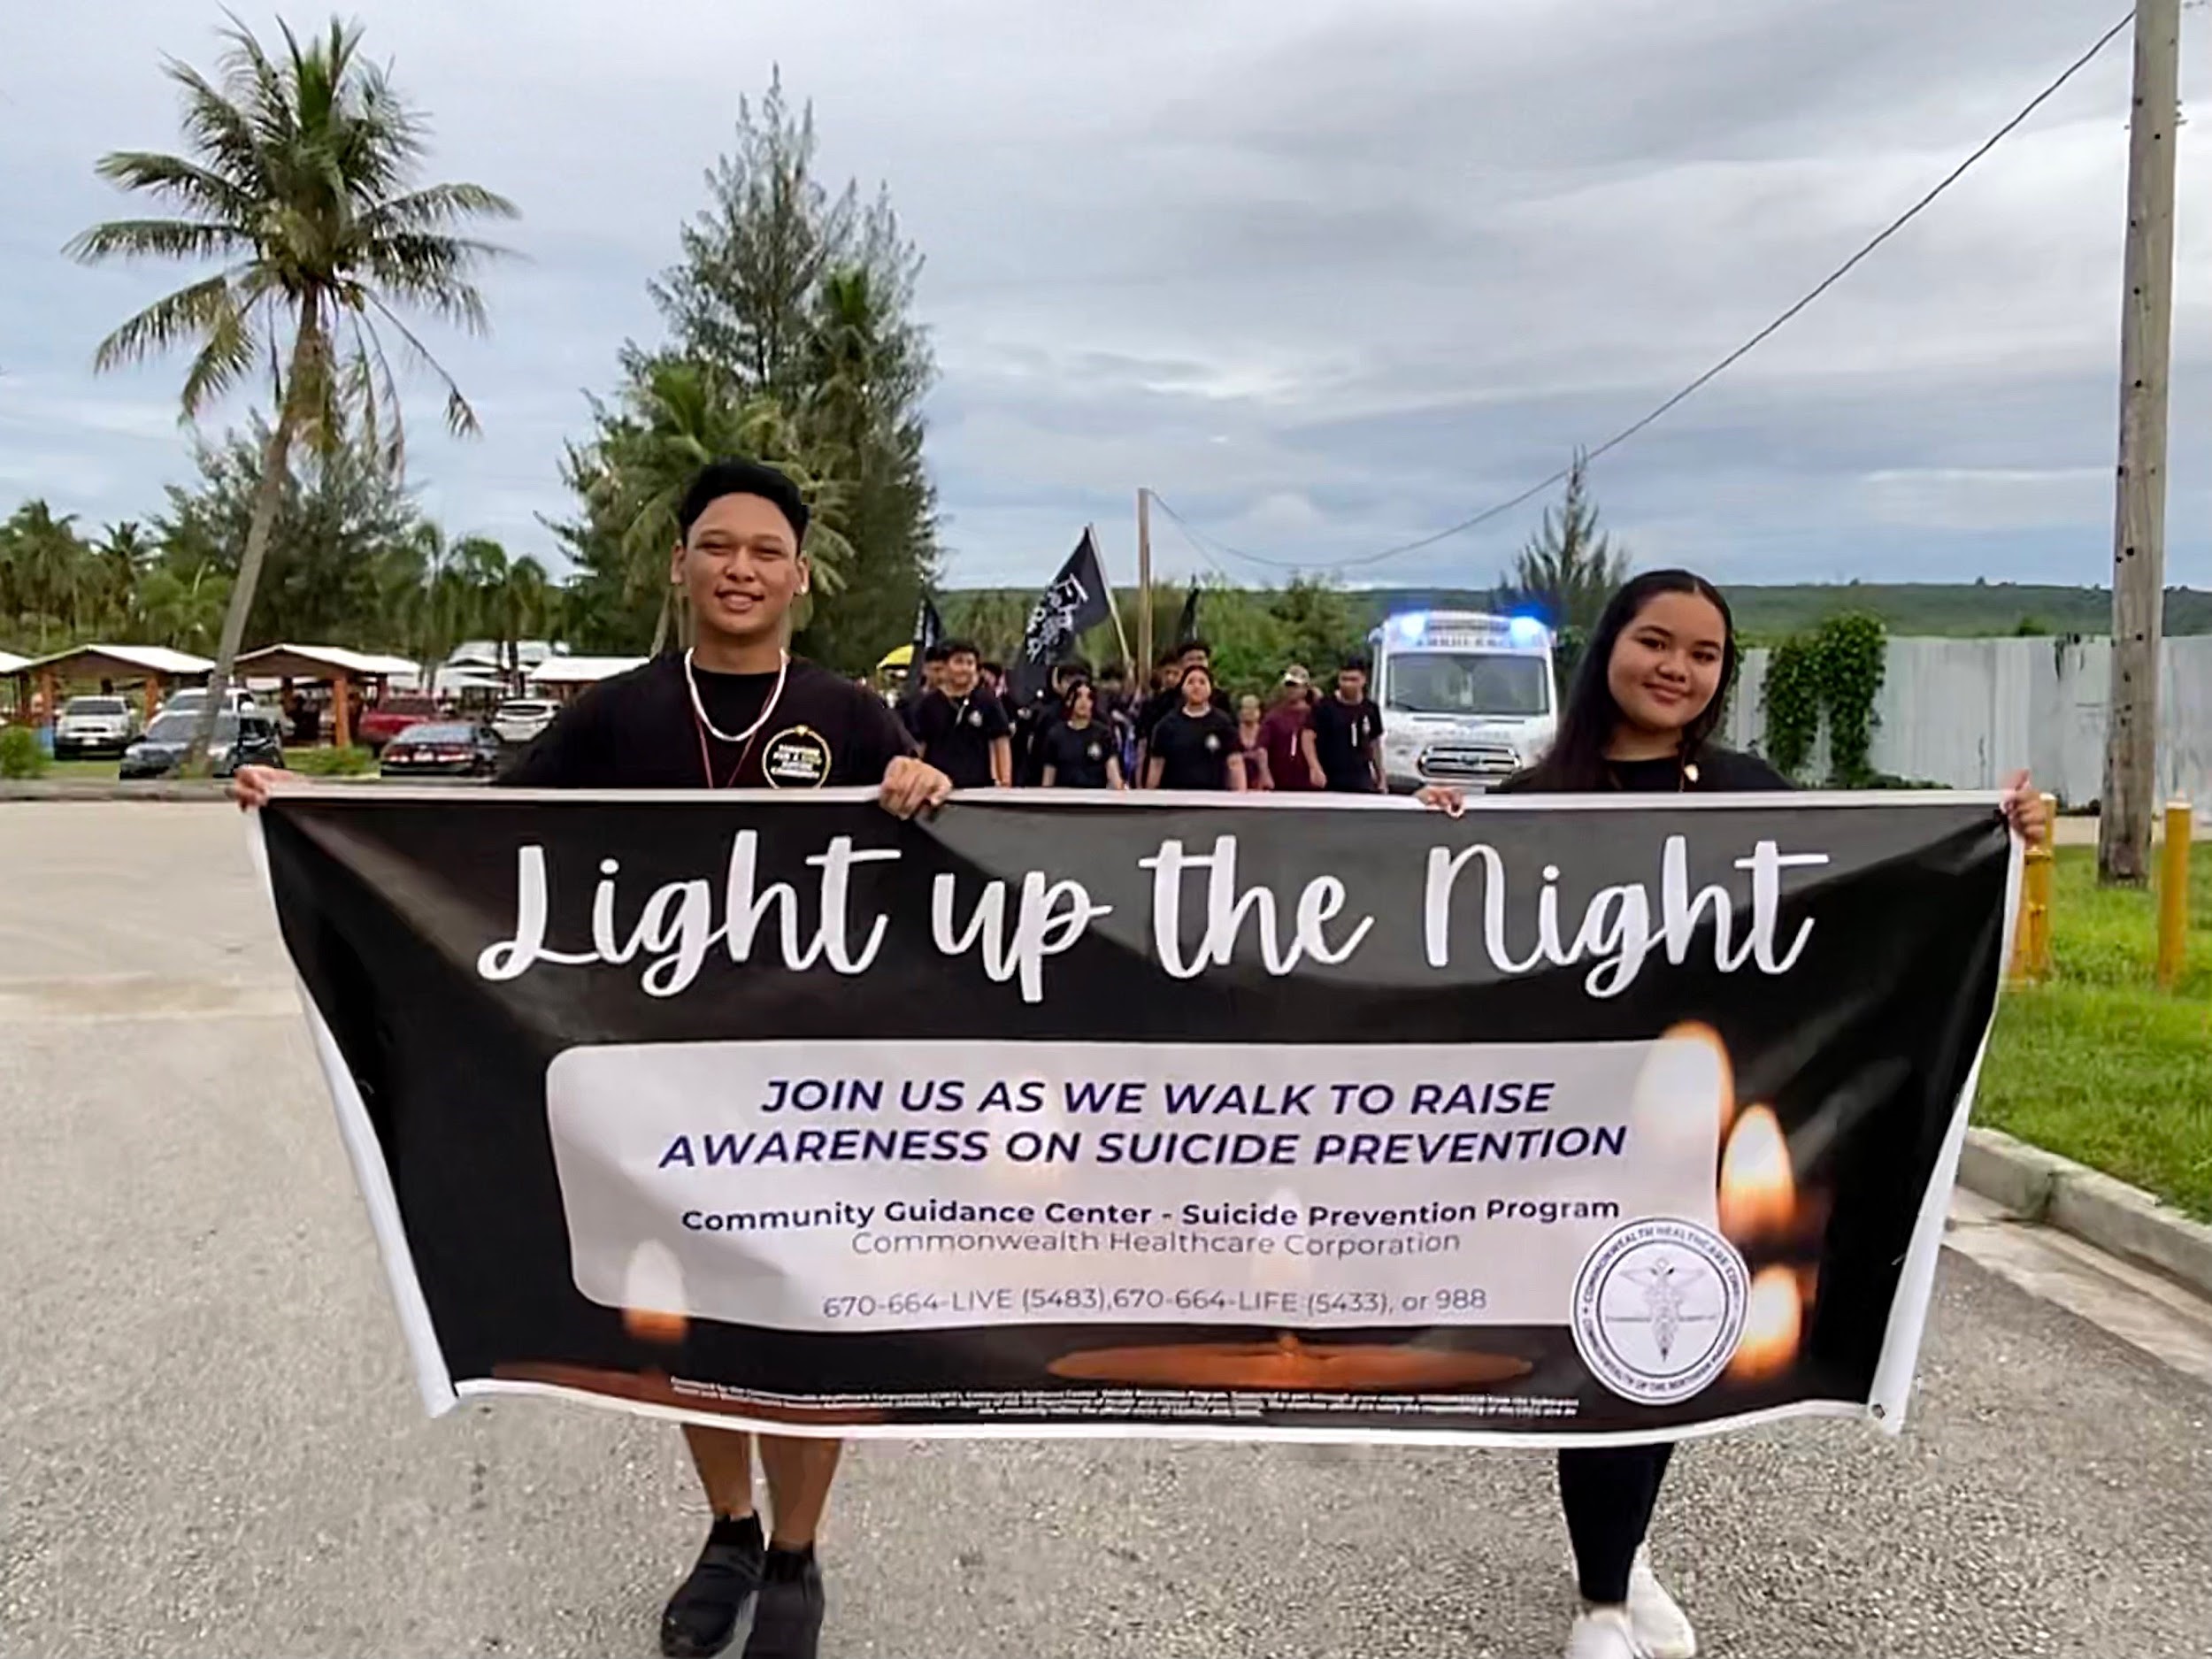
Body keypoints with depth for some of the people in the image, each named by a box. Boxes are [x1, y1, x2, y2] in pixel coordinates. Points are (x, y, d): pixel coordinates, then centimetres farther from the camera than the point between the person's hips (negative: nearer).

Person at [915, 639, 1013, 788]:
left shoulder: (988, 701, 3)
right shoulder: (930, 703, 6)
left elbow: (1001, 743, 3)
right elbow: (918, 746, 9)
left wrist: (1005, 783, -4)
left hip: (977, 786, -1)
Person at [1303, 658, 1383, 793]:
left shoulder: (1370, 710, 7)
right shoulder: (1324, 707, -5)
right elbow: (1308, 737, -8)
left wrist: (1381, 778, 17)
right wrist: (1315, 768, -21)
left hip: (1362, 782, 3)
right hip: (1330, 782, -3)